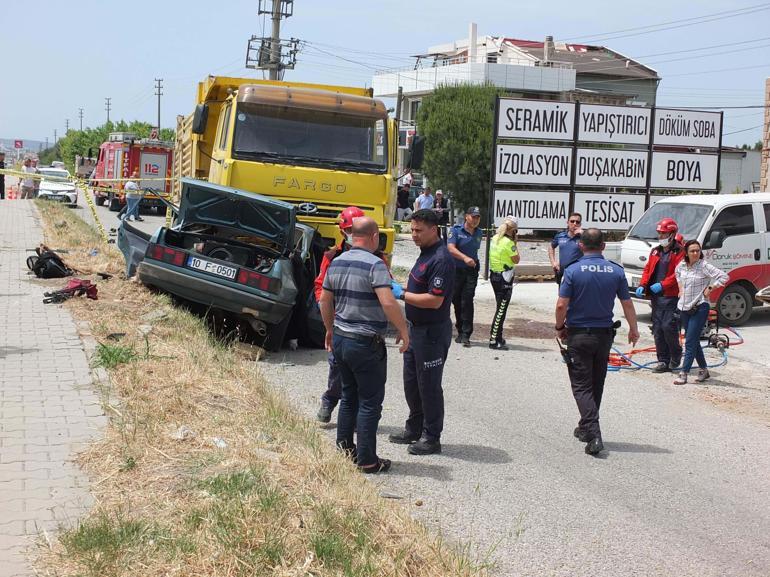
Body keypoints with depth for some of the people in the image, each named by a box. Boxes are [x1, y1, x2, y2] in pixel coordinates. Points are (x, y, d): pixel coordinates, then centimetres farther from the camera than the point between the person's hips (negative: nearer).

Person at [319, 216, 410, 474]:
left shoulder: (336, 262, 7)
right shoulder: (374, 264, -17)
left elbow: (325, 301, 15)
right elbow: (388, 302, -28)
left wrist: (330, 329, 27)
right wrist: (403, 330, -16)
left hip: (341, 339, 8)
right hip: (367, 343, -8)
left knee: (349, 397, 21)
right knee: (370, 402, 2)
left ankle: (344, 447, 29)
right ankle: (367, 460, 6)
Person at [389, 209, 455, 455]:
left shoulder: (441, 259, -22)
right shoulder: (425, 253, 10)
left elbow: (435, 300, -27)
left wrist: (402, 294, -21)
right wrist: (400, 287, 8)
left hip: (432, 333, -10)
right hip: (416, 328, 10)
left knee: (429, 386, 1)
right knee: (411, 382, 19)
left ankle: (432, 438, 12)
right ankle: (414, 428, 33)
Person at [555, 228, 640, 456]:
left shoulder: (573, 271, -11)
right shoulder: (616, 271, -2)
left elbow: (561, 305, -15)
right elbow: (627, 304, 3)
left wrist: (560, 327, 3)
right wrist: (633, 329, 17)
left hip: (578, 335, -4)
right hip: (604, 334, 4)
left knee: (582, 386, -1)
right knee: (596, 385, 18)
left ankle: (593, 435, -15)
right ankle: (586, 427, 32)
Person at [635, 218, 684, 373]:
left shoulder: (679, 252, -7)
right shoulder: (655, 251, 17)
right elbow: (648, 269, 18)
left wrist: (662, 285, -22)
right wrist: (642, 285, 2)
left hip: (671, 297, -7)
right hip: (656, 296, 7)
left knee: (668, 327, -10)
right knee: (658, 329, 7)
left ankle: (675, 357, 11)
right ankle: (663, 361, 15)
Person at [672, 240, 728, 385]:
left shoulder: (704, 267, -13)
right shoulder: (681, 266, 4)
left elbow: (724, 276, -17)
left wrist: (710, 288, -14)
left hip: (699, 308, -6)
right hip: (684, 307, 6)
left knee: (690, 342, -9)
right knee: (693, 341, 14)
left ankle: (684, 374, -9)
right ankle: (703, 369, 27)